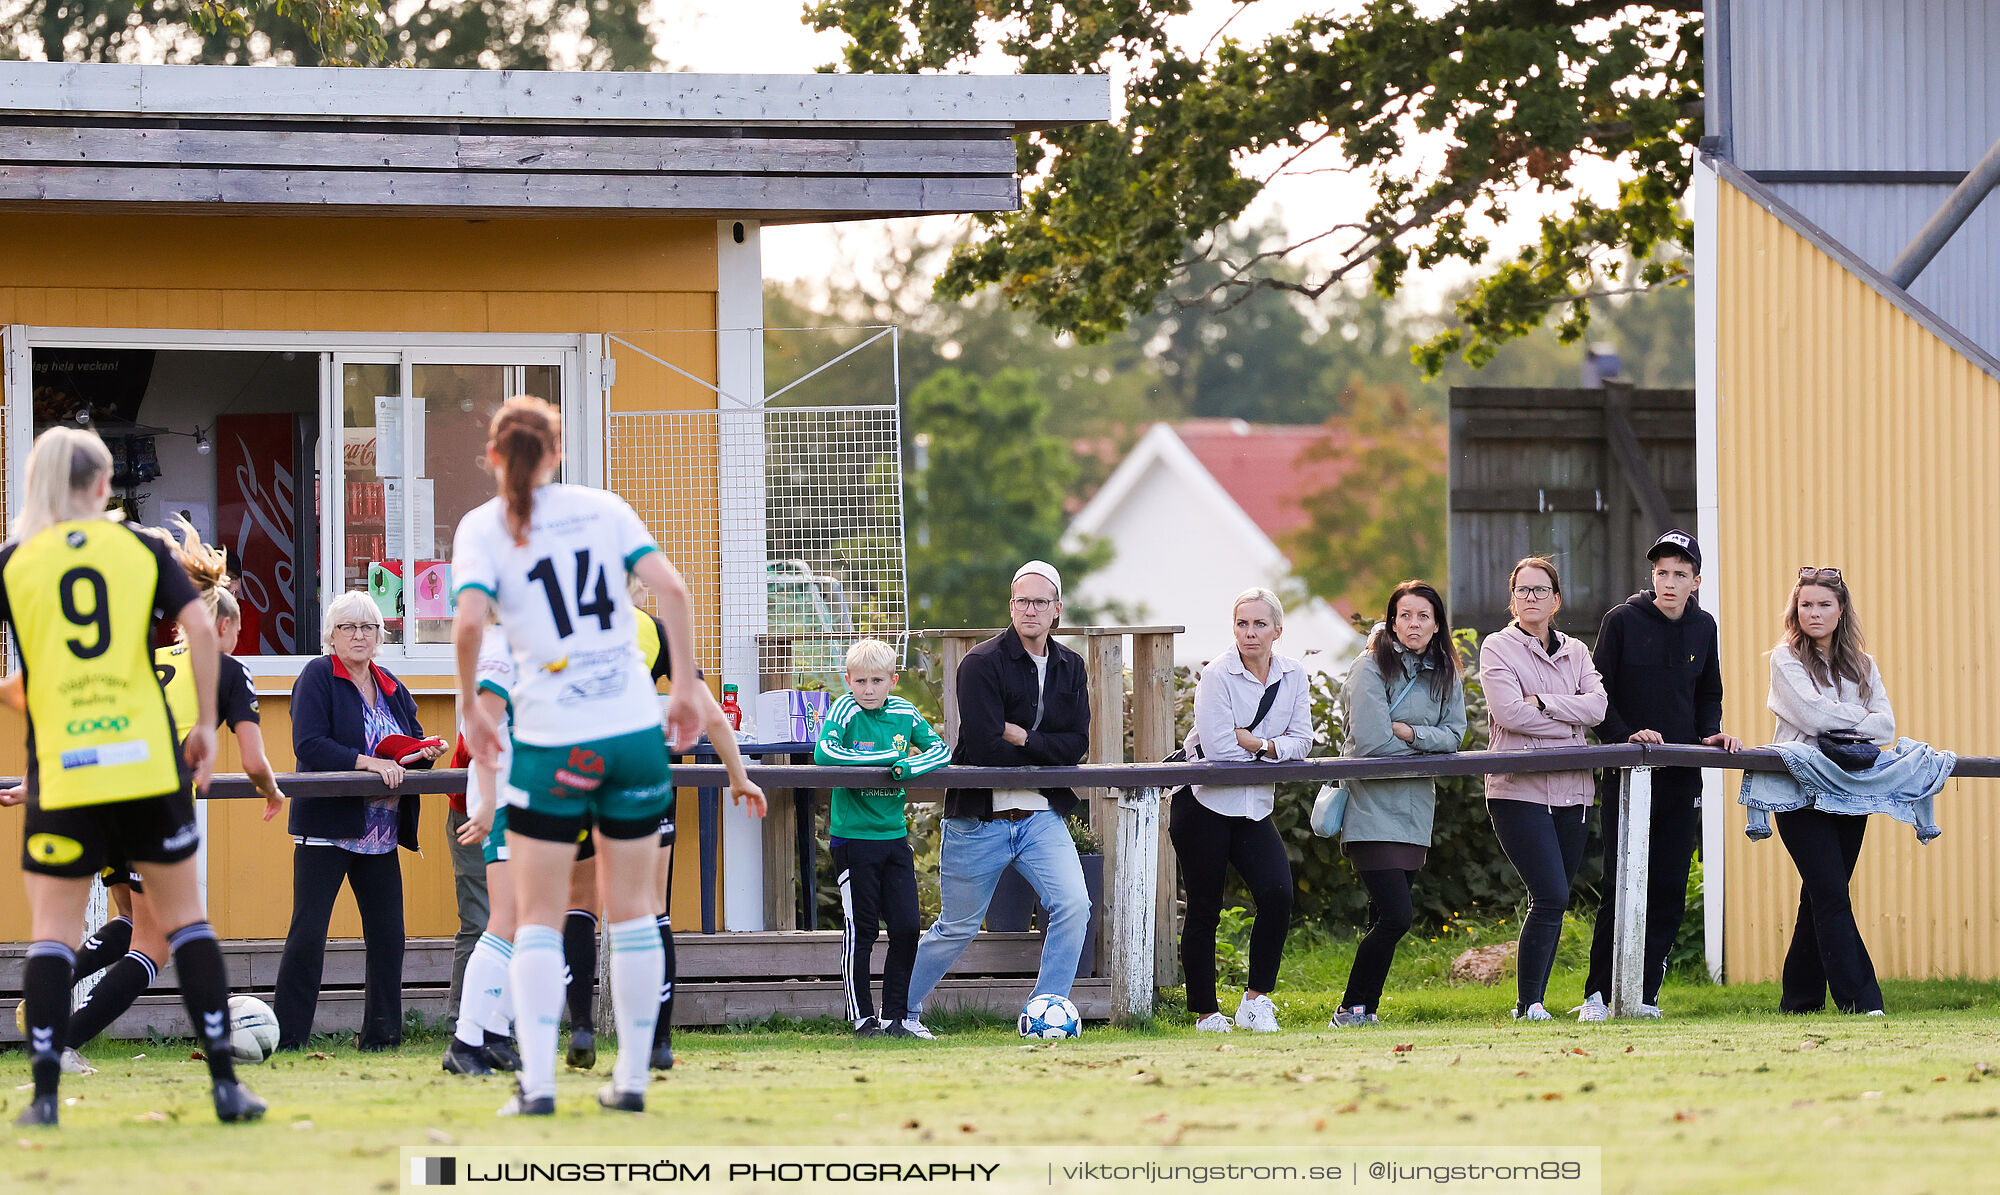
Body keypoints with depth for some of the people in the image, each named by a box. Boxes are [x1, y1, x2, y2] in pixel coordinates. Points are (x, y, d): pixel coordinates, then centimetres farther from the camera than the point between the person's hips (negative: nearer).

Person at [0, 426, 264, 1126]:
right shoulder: (143, 550, 6)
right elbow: (200, 627, -6)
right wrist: (206, 726, 2)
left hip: (60, 773, -1)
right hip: (148, 761, 1)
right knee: (185, 919, 10)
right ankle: (225, 1083, 5)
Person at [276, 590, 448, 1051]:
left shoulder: (392, 689, 16)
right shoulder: (318, 677, -4)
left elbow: (414, 742, 19)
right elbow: (309, 745, -15)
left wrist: (424, 752, -6)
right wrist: (368, 762, -23)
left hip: (379, 834, 6)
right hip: (326, 823, -6)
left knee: (388, 934, 4)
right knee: (308, 932, -7)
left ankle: (381, 1034, 12)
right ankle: (286, 1037, -4)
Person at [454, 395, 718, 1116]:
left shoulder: (482, 527, 1)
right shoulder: (603, 508, 8)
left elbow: (468, 625, -14)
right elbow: (671, 588, -4)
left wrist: (470, 709, 0)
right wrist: (687, 686, 2)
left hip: (550, 744, -2)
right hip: (635, 731, 2)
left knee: (538, 916, 6)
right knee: (631, 912, 12)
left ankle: (537, 1082, -6)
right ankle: (632, 1078, 13)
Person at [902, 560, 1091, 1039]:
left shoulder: (1070, 668, 6)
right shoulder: (982, 664, -12)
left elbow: (1076, 745, -4)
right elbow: (983, 748, -20)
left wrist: (1018, 736, -16)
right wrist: (1044, 752, -9)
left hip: (1041, 816, 4)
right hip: (979, 819, -4)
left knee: (1074, 905, -17)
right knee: (958, 928, 7)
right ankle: (904, 1010, 28)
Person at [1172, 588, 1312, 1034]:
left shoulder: (1293, 676, 5)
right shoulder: (1218, 674, -11)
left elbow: (1301, 742, 0)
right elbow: (1217, 746, -18)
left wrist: (1256, 744, -16)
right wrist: (1271, 747, -5)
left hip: (1254, 808, 4)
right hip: (1205, 806, -4)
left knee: (1277, 894, -14)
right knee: (1204, 910, 0)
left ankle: (1256, 999, -2)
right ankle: (1204, 1013, 10)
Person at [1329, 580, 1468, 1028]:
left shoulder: (1445, 674, 10)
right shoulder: (1372, 667, -9)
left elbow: (1452, 736, 2)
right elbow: (1371, 741, -16)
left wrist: (1408, 732, -14)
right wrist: (1425, 745, -3)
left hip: (1414, 810, 6)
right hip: (1371, 809, -6)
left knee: (1387, 920, 6)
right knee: (1396, 916, -15)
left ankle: (1365, 1009, 14)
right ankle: (1351, 1010, -5)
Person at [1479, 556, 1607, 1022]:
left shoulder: (1575, 652, 16)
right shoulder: (1498, 648, 2)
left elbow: (1597, 705, -1)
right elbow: (1509, 712, -13)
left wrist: (1543, 703, -12)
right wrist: (1568, 724, -7)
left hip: (1569, 790, 5)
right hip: (1520, 789, -5)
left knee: (1553, 902, 5)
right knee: (1550, 898, -15)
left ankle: (1533, 1002, 11)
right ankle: (1527, 1005, -6)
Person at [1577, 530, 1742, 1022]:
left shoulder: (1702, 627, 10)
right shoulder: (1622, 621, -3)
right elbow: (1599, 693, -2)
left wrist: (1711, 734, 2)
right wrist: (1625, 736, -18)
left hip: (1681, 777, 4)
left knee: (1670, 888, 1)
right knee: (1622, 887, -6)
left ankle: (1645, 994, 7)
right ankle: (1597, 995, 2)